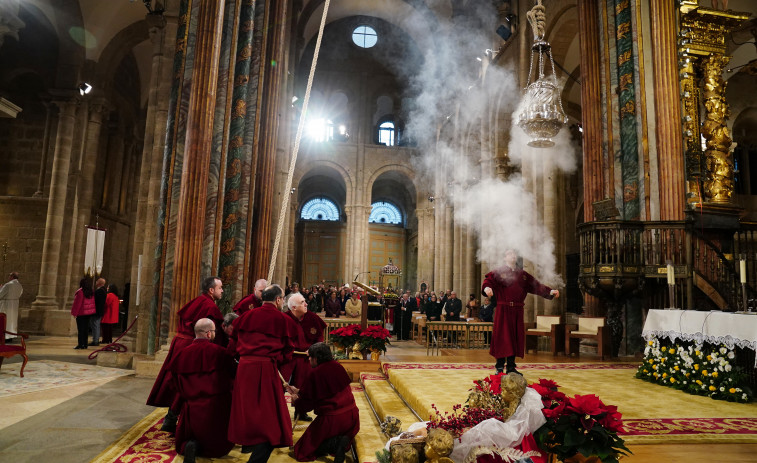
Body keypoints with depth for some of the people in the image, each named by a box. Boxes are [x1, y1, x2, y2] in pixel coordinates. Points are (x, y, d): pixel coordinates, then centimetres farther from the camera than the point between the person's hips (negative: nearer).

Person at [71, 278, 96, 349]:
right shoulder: (92, 292, 4)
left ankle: (80, 344, -2)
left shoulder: (80, 292, -14)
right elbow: (93, 303, 9)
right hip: (89, 313, 6)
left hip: (81, 313, -6)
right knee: (86, 328, 11)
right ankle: (85, 344, 13)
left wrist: (74, 312, -5)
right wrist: (92, 310, 15)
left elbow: (77, 303, -12)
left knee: (80, 329, -1)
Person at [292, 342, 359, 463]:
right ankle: (344, 441, -1)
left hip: (330, 419, -6)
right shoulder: (337, 366, 3)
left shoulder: (315, 373, -16)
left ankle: (335, 443, -13)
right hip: (351, 415, 6)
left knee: (304, 450, 10)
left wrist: (296, 401, 17)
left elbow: (307, 404, -6)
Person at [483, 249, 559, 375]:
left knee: (515, 337, 6)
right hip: (503, 310, -4)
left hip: (517, 311, 4)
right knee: (502, 337, -5)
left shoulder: (523, 275, 16)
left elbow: (536, 286, 15)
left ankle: (511, 368, 16)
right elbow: (488, 280, -13)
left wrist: (550, 291, 3)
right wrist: (487, 288, -36)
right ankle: (499, 367, 5)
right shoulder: (499, 272, 2)